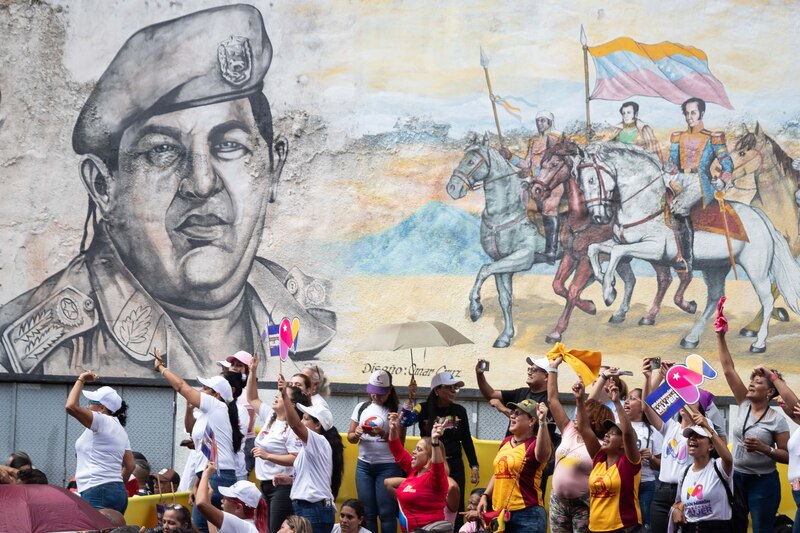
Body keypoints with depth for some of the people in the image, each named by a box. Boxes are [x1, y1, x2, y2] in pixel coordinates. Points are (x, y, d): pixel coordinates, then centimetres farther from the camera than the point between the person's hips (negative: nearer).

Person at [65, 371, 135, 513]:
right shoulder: (119, 429, 23)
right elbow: (130, 465, 21)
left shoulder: (103, 421, -5)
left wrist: (81, 380, -4)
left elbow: (71, 406, -17)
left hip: (98, 492, -10)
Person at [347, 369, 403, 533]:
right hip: (363, 465, 4)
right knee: (367, 512, 7)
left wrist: (382, 433, -22)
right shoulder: (361, 408, 9)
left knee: (386, 512, -3)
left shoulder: (396, 410, -3)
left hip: (388, 466, -4)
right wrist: (357, 434, -11)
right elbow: (350, 437, 11)